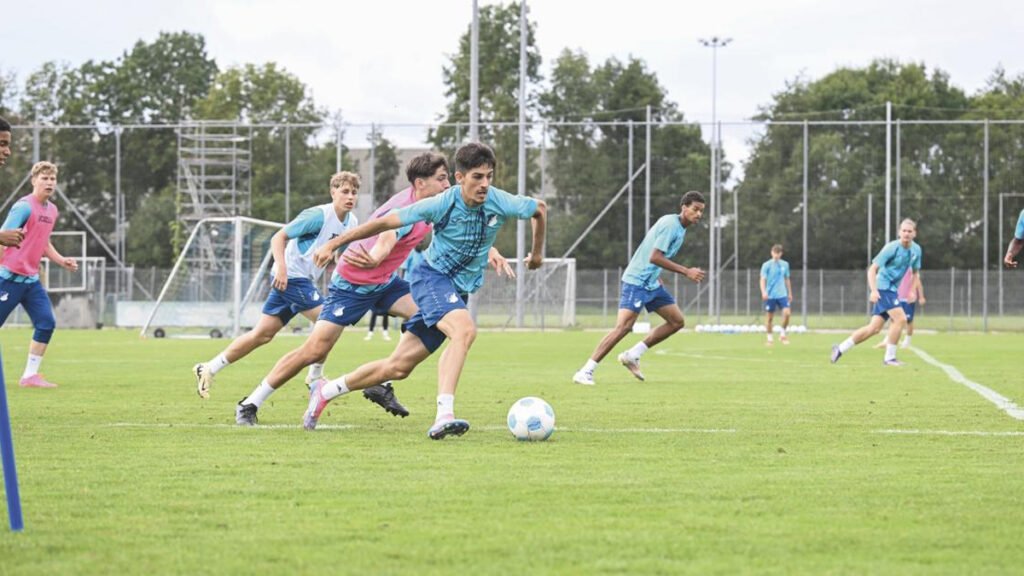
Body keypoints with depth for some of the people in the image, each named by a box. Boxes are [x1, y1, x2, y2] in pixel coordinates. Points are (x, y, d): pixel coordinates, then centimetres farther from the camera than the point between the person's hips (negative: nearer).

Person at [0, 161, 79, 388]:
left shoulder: (52, 211, 12)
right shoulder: (24, 207, -14)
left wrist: (61, 260, 12)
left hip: (31, 279, 7)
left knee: (46, 323, -3)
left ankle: (30, 375, 4)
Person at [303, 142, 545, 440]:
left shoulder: (499, 203, -11)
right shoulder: (443, 204, -18)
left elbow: (540, 209, 9)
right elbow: (386, 222, -9)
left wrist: (537, 253, 21)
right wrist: (335, 243, -5)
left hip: (460, 291, 5)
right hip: (432, 277, -5)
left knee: (400, 366, 6)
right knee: (465, 329, -35)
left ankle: (325, 391, 23)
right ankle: (444, 415, -41)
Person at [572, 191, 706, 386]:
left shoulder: (680, 228, 12)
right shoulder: (670, 224, -18)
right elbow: (655, 257, -26)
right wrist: (686, 272, -25)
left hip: (651, 283, 10)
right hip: (636, 282, -10)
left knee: (677, 321, 7)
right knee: (623, 327, -19)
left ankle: (632, 355, 10)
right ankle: (585, 372, -18)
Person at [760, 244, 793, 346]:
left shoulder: (785, 264, 9)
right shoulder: (766, 265, -2)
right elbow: (763, 280, -7)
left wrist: (790, 293, 18)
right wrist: (763, 292, -22)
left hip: (782, 294, 2)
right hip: (770, 295, -2)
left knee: (786, 313, -15)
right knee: (769, 317, 2)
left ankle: (782, 334, 2)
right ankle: (769, 338, 13)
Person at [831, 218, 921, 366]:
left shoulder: (916, 250, 5)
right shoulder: (891, 248, -15)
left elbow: (915, 272, 20)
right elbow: (872, 269, -15)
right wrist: (874, 290, -27)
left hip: (893, 290, 7)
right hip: (883, 287, -7)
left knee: (874, 328, 4)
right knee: (900, 319, -19)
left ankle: (841, 348, 14)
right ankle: (889, 357, -9)